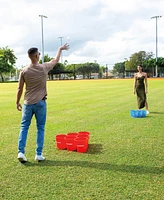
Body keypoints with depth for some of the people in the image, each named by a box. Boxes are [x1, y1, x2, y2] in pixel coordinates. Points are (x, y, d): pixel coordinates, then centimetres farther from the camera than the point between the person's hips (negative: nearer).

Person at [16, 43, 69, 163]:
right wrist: (60, 49, 28)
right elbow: (56, 60, 12)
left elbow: (20, 89, 0)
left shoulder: (24, 71, -4)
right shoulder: (44, 68, -6)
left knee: (24, 127, 11)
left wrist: (17, 102, 13)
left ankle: (21, 152, 4)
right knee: (40, 128, 8)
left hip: (28, 103, 1)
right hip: (40, 103, -1)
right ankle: (39, 154, 10)